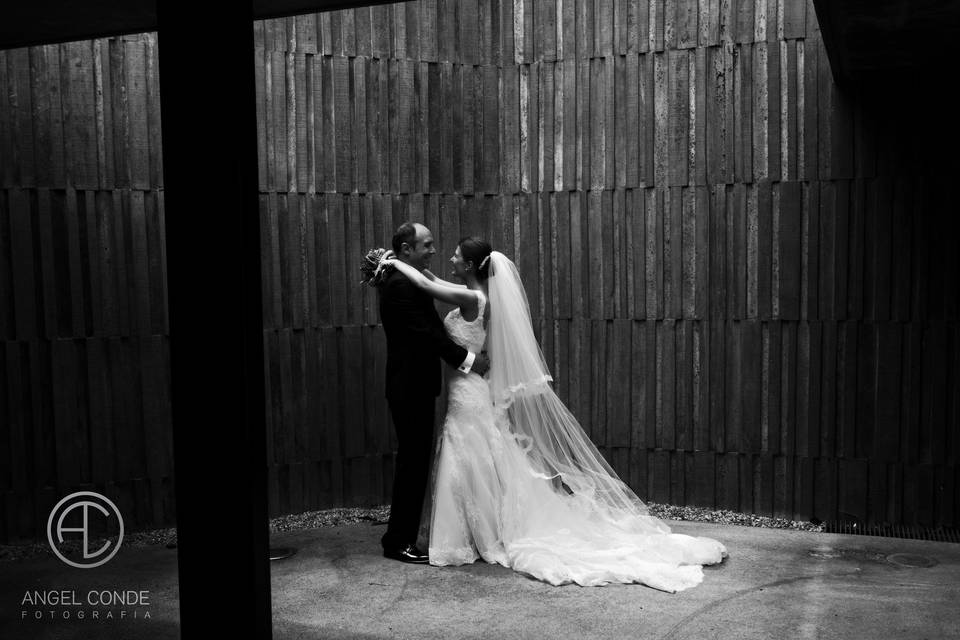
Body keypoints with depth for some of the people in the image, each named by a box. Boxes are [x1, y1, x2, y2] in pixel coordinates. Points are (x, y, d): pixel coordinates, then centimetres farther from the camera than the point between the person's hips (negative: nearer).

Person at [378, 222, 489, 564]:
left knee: (415, 461, 14)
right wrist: (468, 359, -18)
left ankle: (402, 535, 23)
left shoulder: (409, 280, 15)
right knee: (412, 461, -2)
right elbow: (426, 333, -22)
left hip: (415, 385, 10)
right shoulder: (400, 284, -17)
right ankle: (398, 541, 9)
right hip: (410, 387, -10)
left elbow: (430, 328, 15)